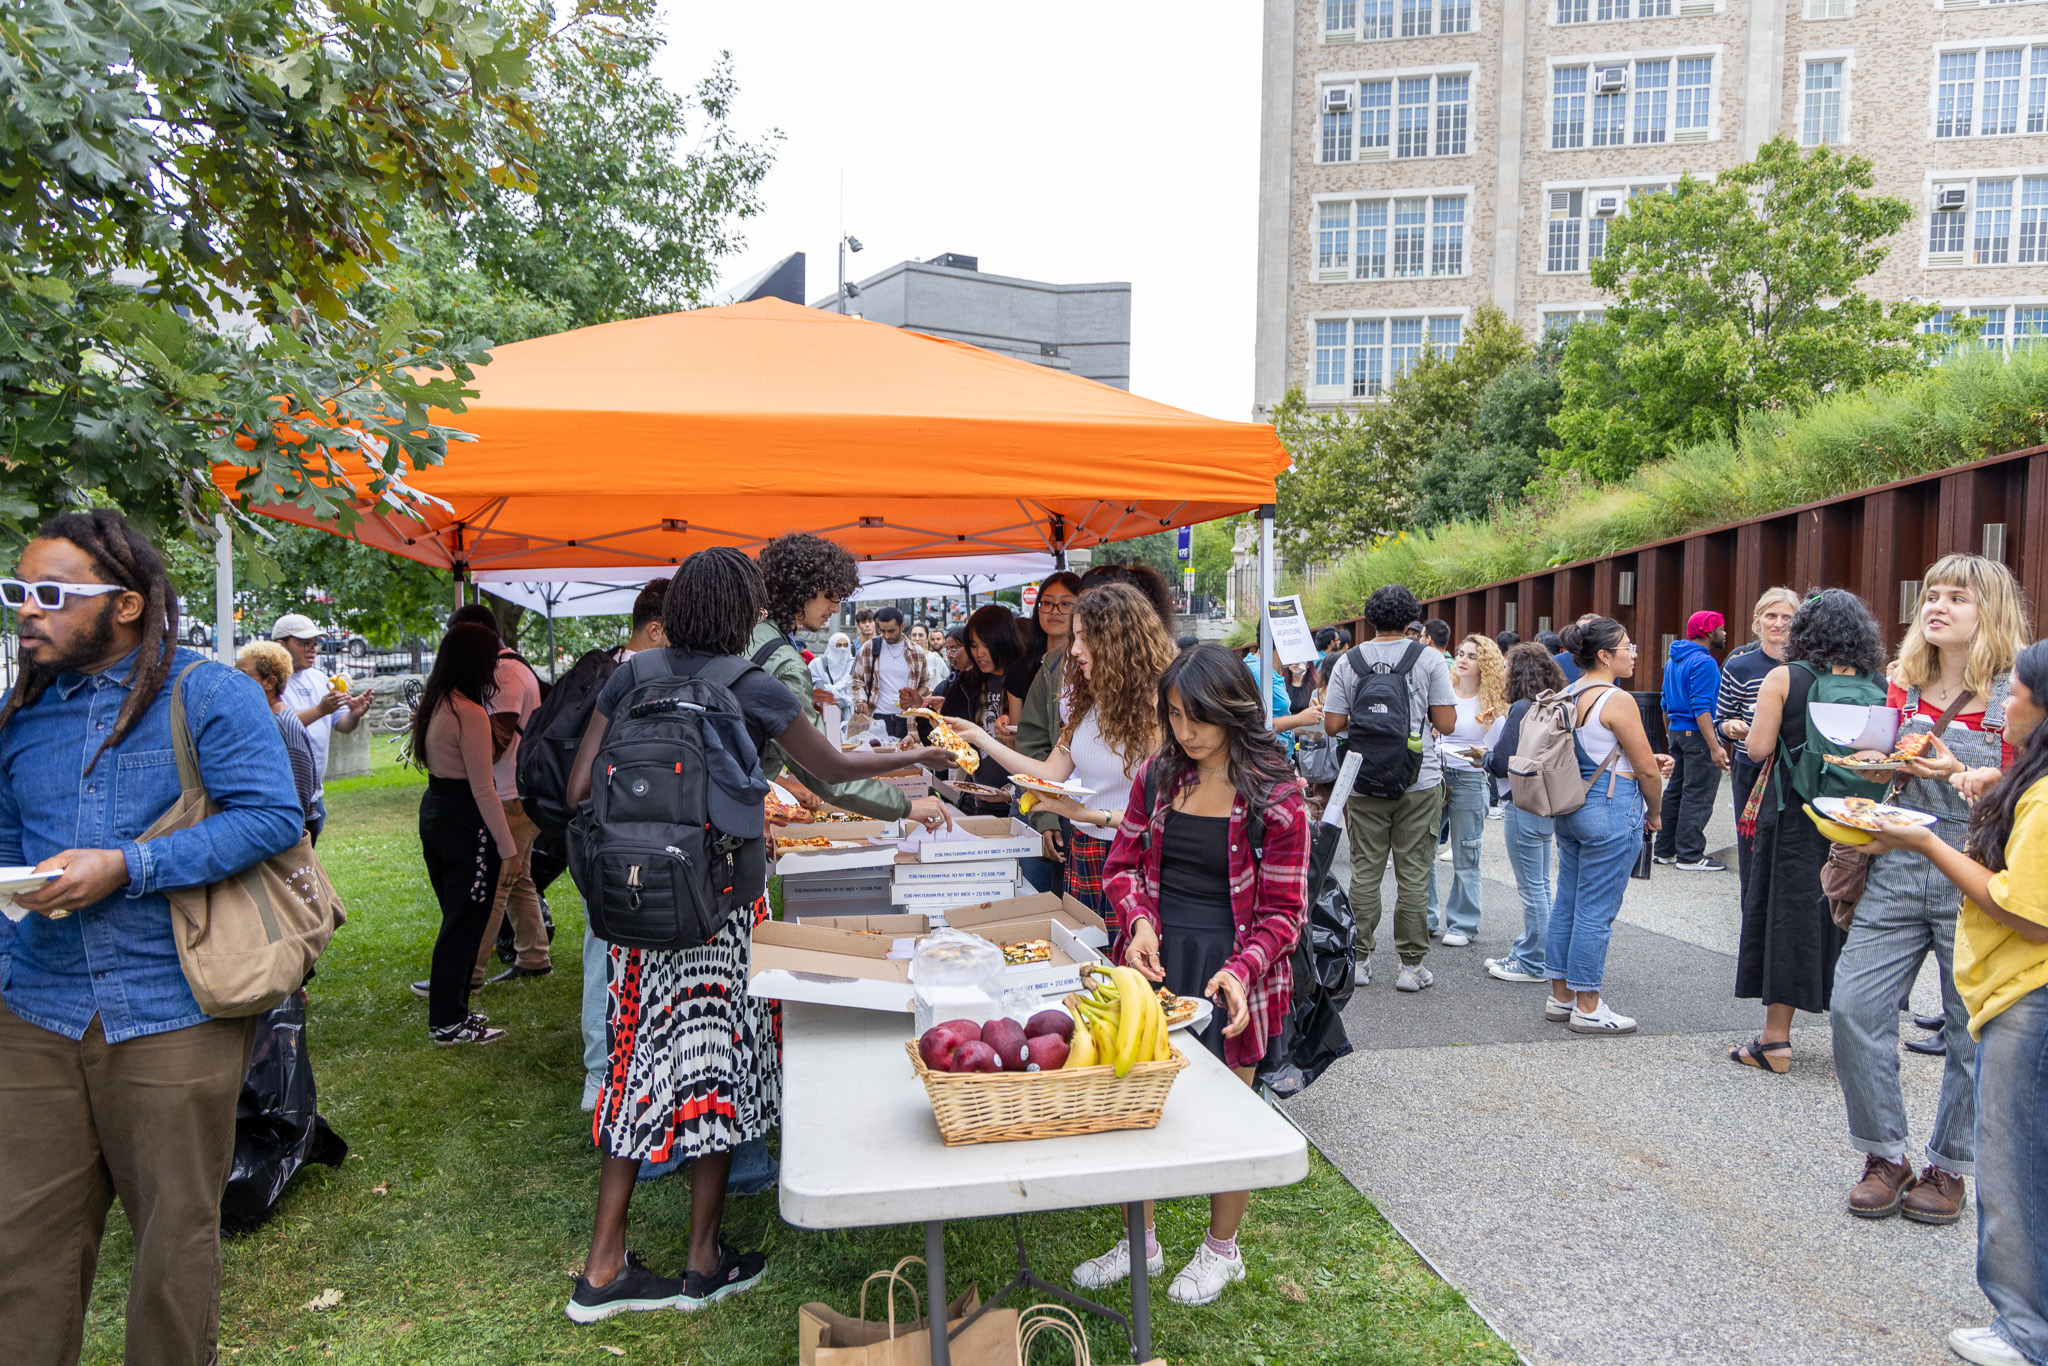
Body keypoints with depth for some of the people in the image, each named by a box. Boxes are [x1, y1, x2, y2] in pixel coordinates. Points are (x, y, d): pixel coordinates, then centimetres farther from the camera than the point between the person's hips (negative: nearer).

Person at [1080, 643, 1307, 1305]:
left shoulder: (1275, 796, -12)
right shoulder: (1156, 774, 0)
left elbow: (1284, 910, -9)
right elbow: (1124, 863, 8)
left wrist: (1240, 970, -25)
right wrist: (1140, 921, -11)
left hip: (1231, 968, -4)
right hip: (1155, 956, 4)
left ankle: (1222, 1249, 36)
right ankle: (1142, 1242, 33)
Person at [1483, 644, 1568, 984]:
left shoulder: (1522, 709, -18)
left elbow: (1502, 764, -19)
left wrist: (1483, 754, 1)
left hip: (1524, 806, -9)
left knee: (1532, 888, 0)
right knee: (1541, 885, 17)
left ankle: (1533, 963, 9)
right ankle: (1531, 949, 29)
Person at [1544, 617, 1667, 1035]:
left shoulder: (1567, 696, 8)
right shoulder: (1617, 701, -15)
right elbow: (1647, 771, -12)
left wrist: (1642, 760, 18)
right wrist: (1654, 812, 4)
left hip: (1570, 808, 8)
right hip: (1611, 811, -8)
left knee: (1567, 904, 13)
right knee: (1596, 911, -1)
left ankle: (1560, 997, 23)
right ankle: (1587, 1008, 8)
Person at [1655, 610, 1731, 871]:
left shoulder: (1673, 661, 14)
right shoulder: (1703, 662, -15)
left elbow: (1666, 703, 20)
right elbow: (1701, 708, -22)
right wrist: (1715, 747, -25)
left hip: (1677, 732, 9)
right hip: (1698, 734, -9)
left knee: (1675, 791, 13)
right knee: (1698, 795, -5)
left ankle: (1664, 850, 18)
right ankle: (1690, 856, -3)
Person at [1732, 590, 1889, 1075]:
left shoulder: (1783, 679, -8)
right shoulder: (1880, 683, 0)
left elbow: (1758, 748, -10)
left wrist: (1764, 717, 8)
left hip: (1795, 816, -3)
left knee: (1787, 912, 4)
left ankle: (1776, 1040, 8)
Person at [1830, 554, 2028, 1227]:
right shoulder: (1902, 685, 10)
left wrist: (1962, 776, -19)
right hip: (1898, 872, 4)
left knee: (1972, 1031, 6)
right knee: (1854, 1006, -4)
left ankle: (1948, 1167, 24)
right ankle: (1884, 1155, 13)